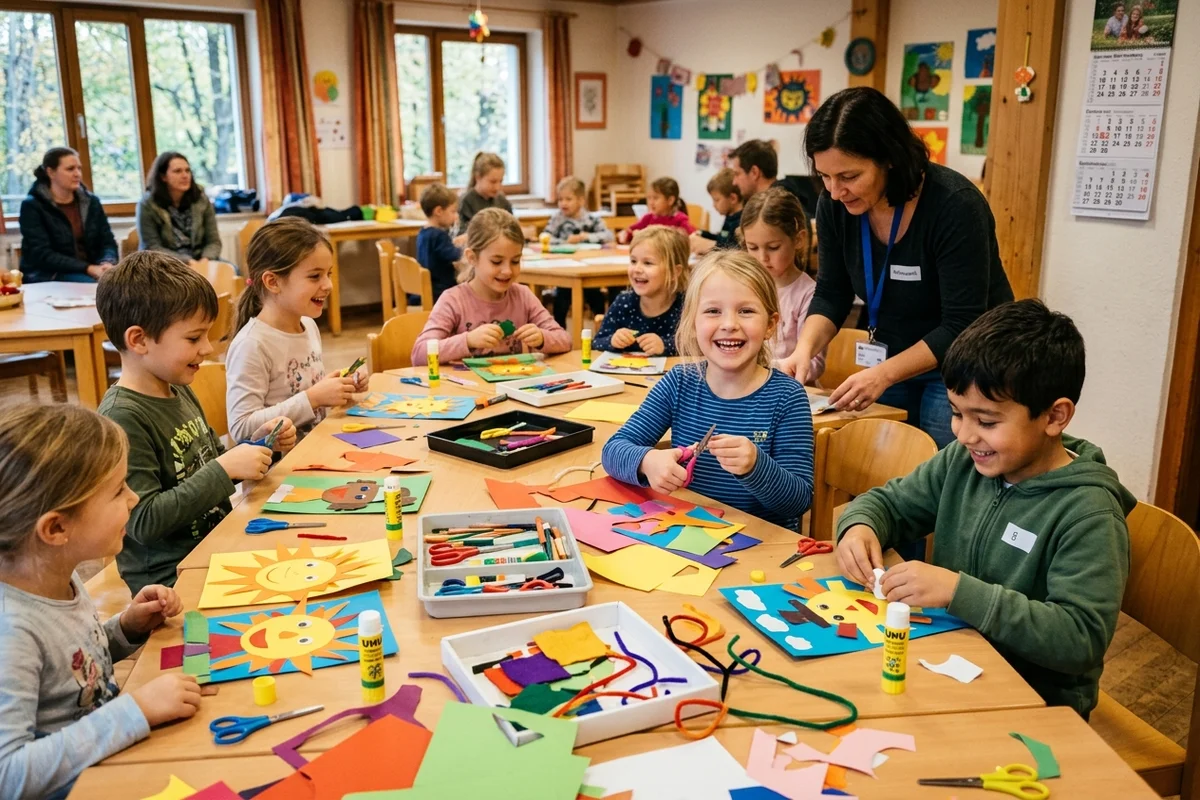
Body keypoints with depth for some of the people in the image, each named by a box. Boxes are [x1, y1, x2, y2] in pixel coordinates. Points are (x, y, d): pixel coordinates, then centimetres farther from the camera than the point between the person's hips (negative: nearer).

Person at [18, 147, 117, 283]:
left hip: (92, 271, 5)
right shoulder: (32, 206, -3)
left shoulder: (91, 202, 12)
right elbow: (42, 255, -13)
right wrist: (88, 269, -24)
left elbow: (108, 242, 7)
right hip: (47, 277, -5)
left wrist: (107, 263, -18)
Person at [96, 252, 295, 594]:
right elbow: (143, 521, -22)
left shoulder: (179, 391, 8)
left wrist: (259, 444, 3)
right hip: (170, 582, -8)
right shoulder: (122, 418, -18)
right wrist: (226, 469, -23)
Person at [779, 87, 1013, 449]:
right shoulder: (835, 206, -10)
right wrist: (804, 350, -19)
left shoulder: (956, 206, -25)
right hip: (890, 360, 5)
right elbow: (831, 295, -1)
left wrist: (884, 374, -33)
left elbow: (961, 327, -24)